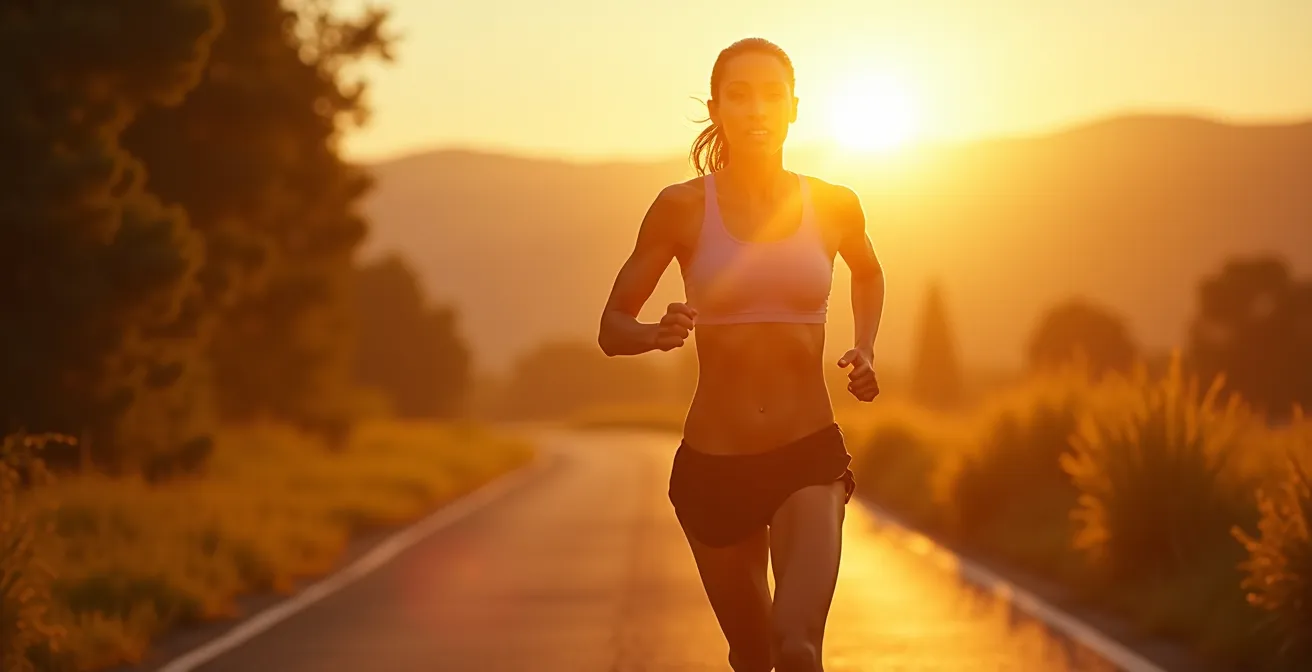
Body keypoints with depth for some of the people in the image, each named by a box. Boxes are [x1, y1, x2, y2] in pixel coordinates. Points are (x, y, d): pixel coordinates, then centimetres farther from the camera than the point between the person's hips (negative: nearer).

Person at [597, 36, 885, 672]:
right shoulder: (683, 207, -5)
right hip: (712, 465, 1)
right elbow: (612, 328, 0)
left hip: (810, 457, -1)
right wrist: (657, 334, -22)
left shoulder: (832, 206, 1)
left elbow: (869, 274, 25)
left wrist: (865, 351, 8)